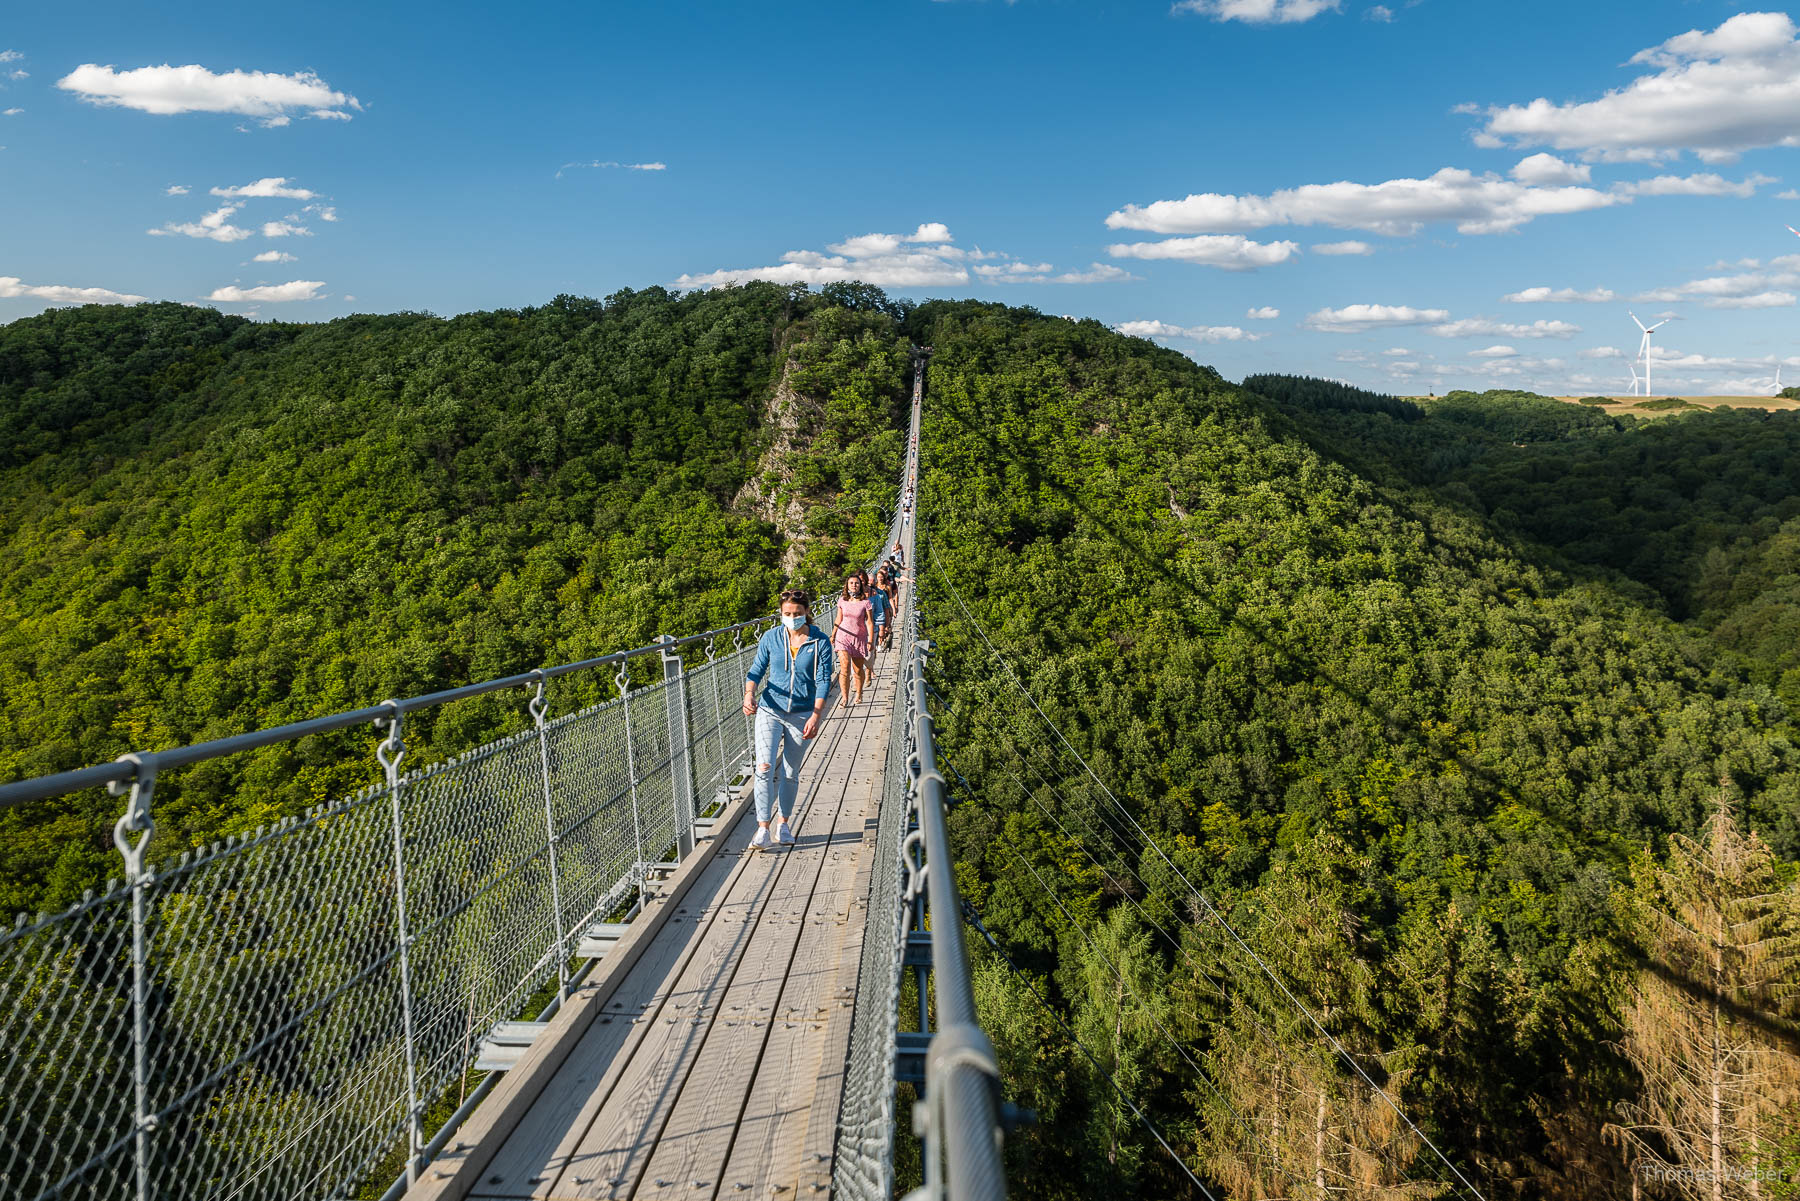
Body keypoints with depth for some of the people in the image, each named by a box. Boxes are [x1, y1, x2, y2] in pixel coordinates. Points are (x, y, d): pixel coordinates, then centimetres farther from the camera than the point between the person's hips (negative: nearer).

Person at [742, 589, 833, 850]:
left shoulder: (820, 642, -4)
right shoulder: (771, 638, 0)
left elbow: (823, 681, -5)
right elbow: (756, 670, 6)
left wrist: (816, 715, -14)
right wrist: (749, 694, -14)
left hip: (802, 714, 0)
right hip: (770, 710, 0)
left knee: (790, 772, 8)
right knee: (764, 767, -13)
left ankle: (783, 824, 27)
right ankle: (763, 829, -8)